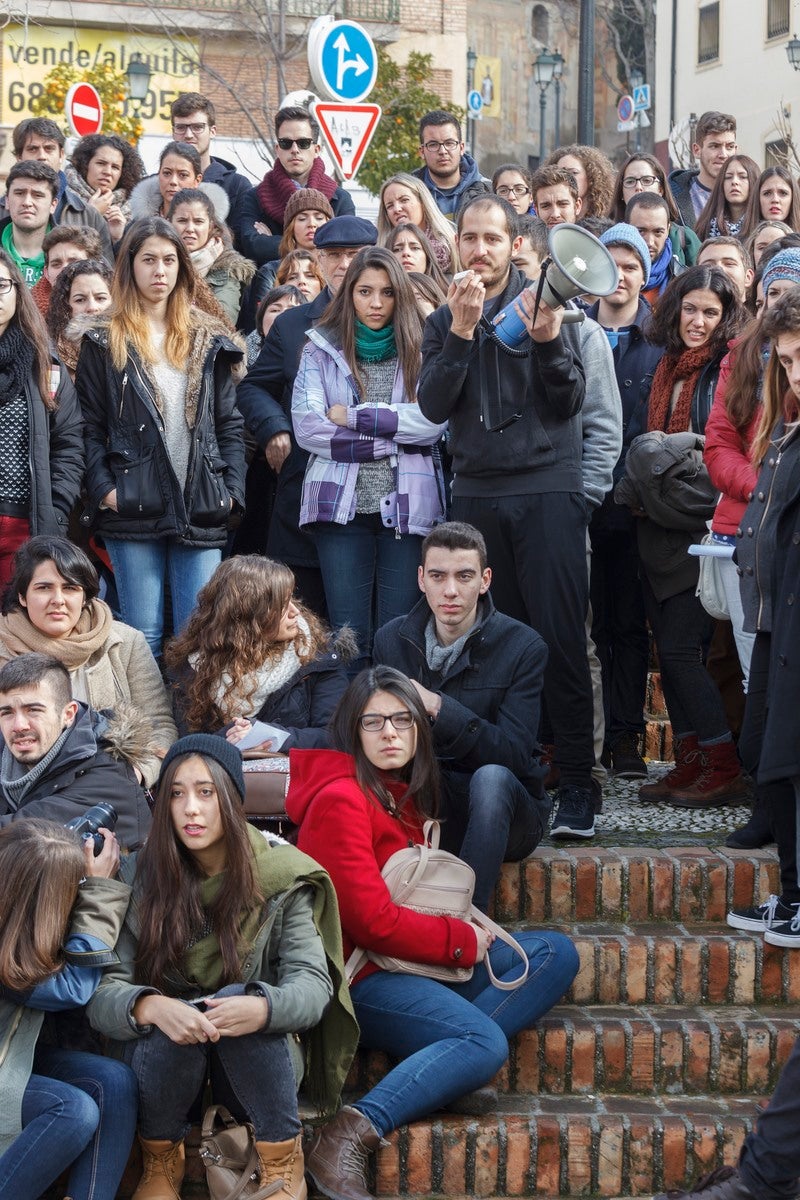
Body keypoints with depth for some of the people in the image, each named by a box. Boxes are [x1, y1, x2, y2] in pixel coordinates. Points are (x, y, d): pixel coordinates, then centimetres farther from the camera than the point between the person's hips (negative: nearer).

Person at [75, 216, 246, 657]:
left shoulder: (208, 341, 13)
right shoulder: (104, 343, 5)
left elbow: (229, 423, 11)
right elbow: (89, 427, 1)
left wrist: (231, 488, 0)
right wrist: (104, 489, -10)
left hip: (201, 509, 2)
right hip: (134, 510, -2)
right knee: (143, 635, 1)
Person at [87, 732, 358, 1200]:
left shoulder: (281, 876, -9)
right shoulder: (140, 877, -8)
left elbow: (313, 984, -19)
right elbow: (101, 991, -15)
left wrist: (263, 1007, -42)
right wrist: (151, 1007, -39)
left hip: (260, 1060, -1)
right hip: (165, 1056, 1)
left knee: (245, 1003, -32)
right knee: (171, 1023, -32)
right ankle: (162, 1162, -4)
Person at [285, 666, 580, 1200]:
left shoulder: (405, 795, 14)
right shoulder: (341, 799, -14)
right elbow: (372, 921, -18)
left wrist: (466, 929, 4)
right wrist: (464, 940, -9)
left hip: (411, 959, 10)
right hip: (362, 976, -10)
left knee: (556, 953, 2)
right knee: (485, 1043, -29)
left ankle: (445, 1060, -17)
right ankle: (351, 1133, -29)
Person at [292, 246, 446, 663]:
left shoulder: (418, 349, 7)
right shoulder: (322, 347, 7)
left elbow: (434, 422, -8)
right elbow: (306, 428, -5)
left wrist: (355, 417, -9)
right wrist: (391, 438, -9)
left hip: (407, 507, 0)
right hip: (342, 505, 0)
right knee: (348, 635, 0)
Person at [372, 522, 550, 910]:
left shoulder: (523, 645, -10)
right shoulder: (391, 640, 2)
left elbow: (514, 754, -18)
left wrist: (438, 708, -30)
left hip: (503, 809, -2)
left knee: (490, 778, -36)